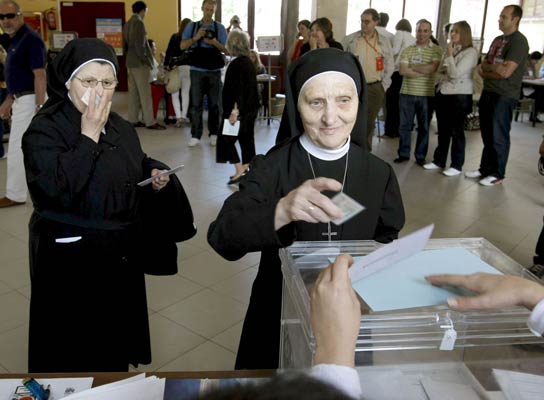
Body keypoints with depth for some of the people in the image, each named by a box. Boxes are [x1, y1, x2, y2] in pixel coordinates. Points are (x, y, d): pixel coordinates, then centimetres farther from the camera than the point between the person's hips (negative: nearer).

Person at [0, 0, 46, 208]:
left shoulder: (31, 39, -16)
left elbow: (40, 75, -21)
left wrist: (39, 108, -25)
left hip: (30, 100, -10)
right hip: (23, 99, 10)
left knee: (17, 149, -3)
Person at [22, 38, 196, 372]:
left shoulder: (122, 128, 5)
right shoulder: (45, 129, -15)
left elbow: (137, 168, 20)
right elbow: (54, 190, -28)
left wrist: (157, 173, -2)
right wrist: (88, 137, -25)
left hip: (121, 252, 6)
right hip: (71, 258, -6)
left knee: (118, 331, 20)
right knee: (75, 348, 8)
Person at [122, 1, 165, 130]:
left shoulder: (127, 24, 13)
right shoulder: (139, 23, -13)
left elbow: (125, 45, 17)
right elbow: (140, 45, -19)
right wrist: (147, 61, -14)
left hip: (131, 62, 9)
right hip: (140, 63, -9)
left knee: (133, 92, 10)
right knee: (145, 93, -6)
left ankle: (133, 120, 13)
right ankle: (150, 122, -4)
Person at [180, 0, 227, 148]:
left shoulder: (220, 28, 5)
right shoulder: (192, 26, 7)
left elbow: (226, 50, 2)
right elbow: (182, 46, 3)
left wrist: (215, 43, -16)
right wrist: (196, 37, -13)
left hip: (214, 71, 0)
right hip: (197, 71, 0)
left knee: (215, 104, 4)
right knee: (196, 104, -2)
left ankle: (214, 134, 12)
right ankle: (195, 136, 1)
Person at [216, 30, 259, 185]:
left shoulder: (236, 64, -16)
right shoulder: (249, 62, 11)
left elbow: (237, 89, -22)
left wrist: (234, 110, -21)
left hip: (239, 110, -9)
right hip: (250, 108, 9)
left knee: (226, 139, -1)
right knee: (246, 139, 11)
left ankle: (240, 170, -4)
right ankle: (246, 170, 16)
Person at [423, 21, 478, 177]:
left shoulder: (471, 52, -10)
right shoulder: (449, 50, 13)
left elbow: (455, 73, -19)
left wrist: (450, 55, -12)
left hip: (460, 96, -7)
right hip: (443, 93, 7)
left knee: (456, 131, 0)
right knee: (443, 130, 13)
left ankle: (457, 165, 9)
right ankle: (439, 160, 23)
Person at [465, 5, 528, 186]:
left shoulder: (518, 41, -11)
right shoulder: (497, 40, 15)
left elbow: (506, 71, -21)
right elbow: (482, 67, 14)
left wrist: (487, 67, -5)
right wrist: (493, 69, -8)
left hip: (504, 96, -8)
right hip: (488, 92, 8)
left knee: (499, 137, 0)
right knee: (487, 135, 13)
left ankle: (497, 174, 10)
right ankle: (485, 169, 23)